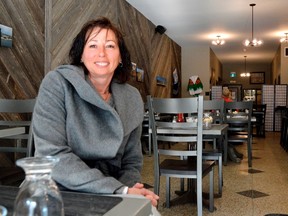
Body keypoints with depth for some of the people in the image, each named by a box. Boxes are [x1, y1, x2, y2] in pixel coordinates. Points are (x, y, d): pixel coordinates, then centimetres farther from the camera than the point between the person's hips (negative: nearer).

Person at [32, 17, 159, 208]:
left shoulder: (132, 98, 2)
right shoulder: (57, 83, -10)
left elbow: (132, 161, 8)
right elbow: (52, 155, -19)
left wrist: (128, 189, -14)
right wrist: (119, 190, -22)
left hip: (108, 197, 4)